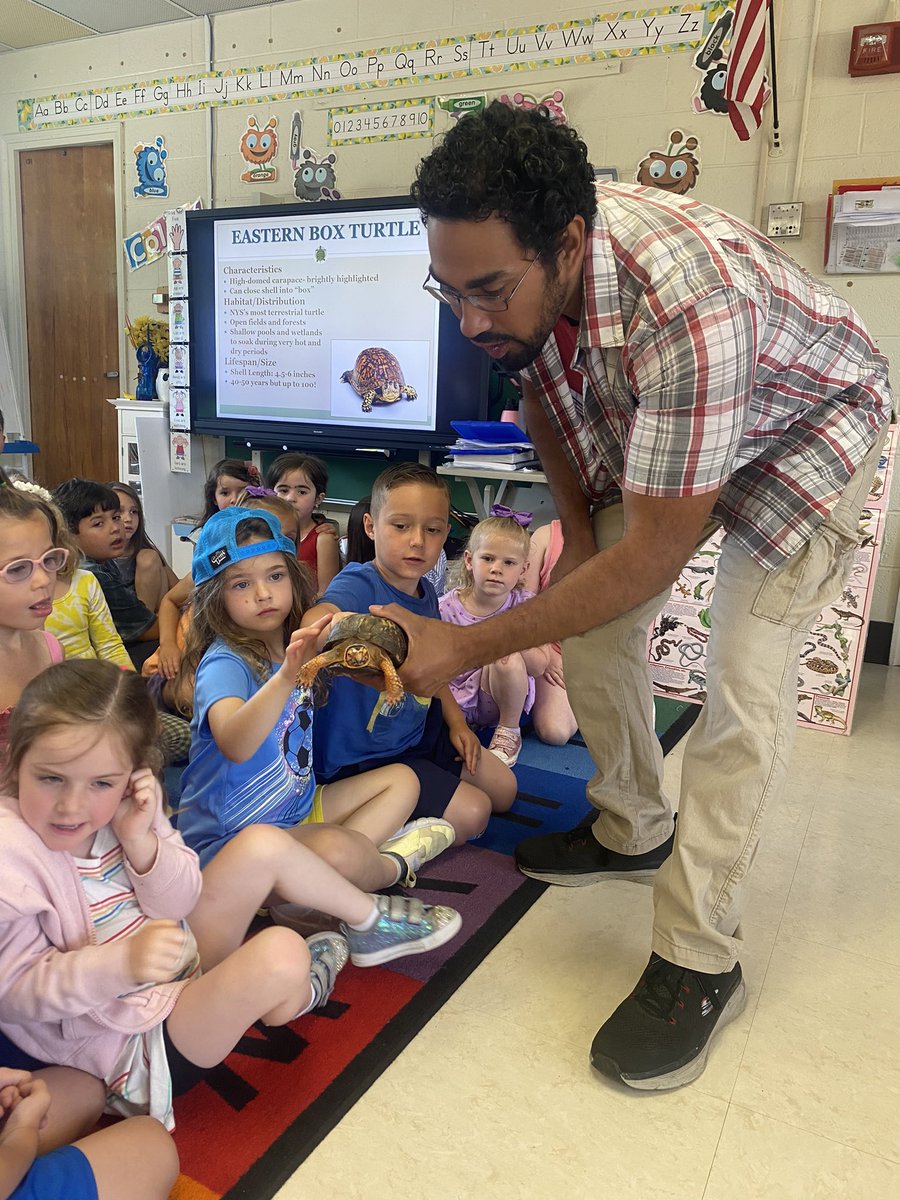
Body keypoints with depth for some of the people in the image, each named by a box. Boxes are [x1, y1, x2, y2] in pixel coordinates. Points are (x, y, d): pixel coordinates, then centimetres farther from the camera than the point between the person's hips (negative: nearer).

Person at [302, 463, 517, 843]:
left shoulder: (425, 593, -2)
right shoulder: (358, 586, -27)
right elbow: (319, 617, -52)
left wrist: (456, 721, 7)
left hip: (419, 732, 8)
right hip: (361, 756, -8)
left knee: (504, 789, 17)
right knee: (470, 814, -13)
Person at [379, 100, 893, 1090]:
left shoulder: (689, 306, -44)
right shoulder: (518, 259, -21)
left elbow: (653, 560, -38)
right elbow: (538, 386, 1)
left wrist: (468, 646, -35)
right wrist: (576, 528, -3)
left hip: (800, 432, -6)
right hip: (644, 432, 7)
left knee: (743, 686, -17)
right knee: (591, 620, 1)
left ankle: (697, 964, -3)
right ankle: (631, 832, 23)